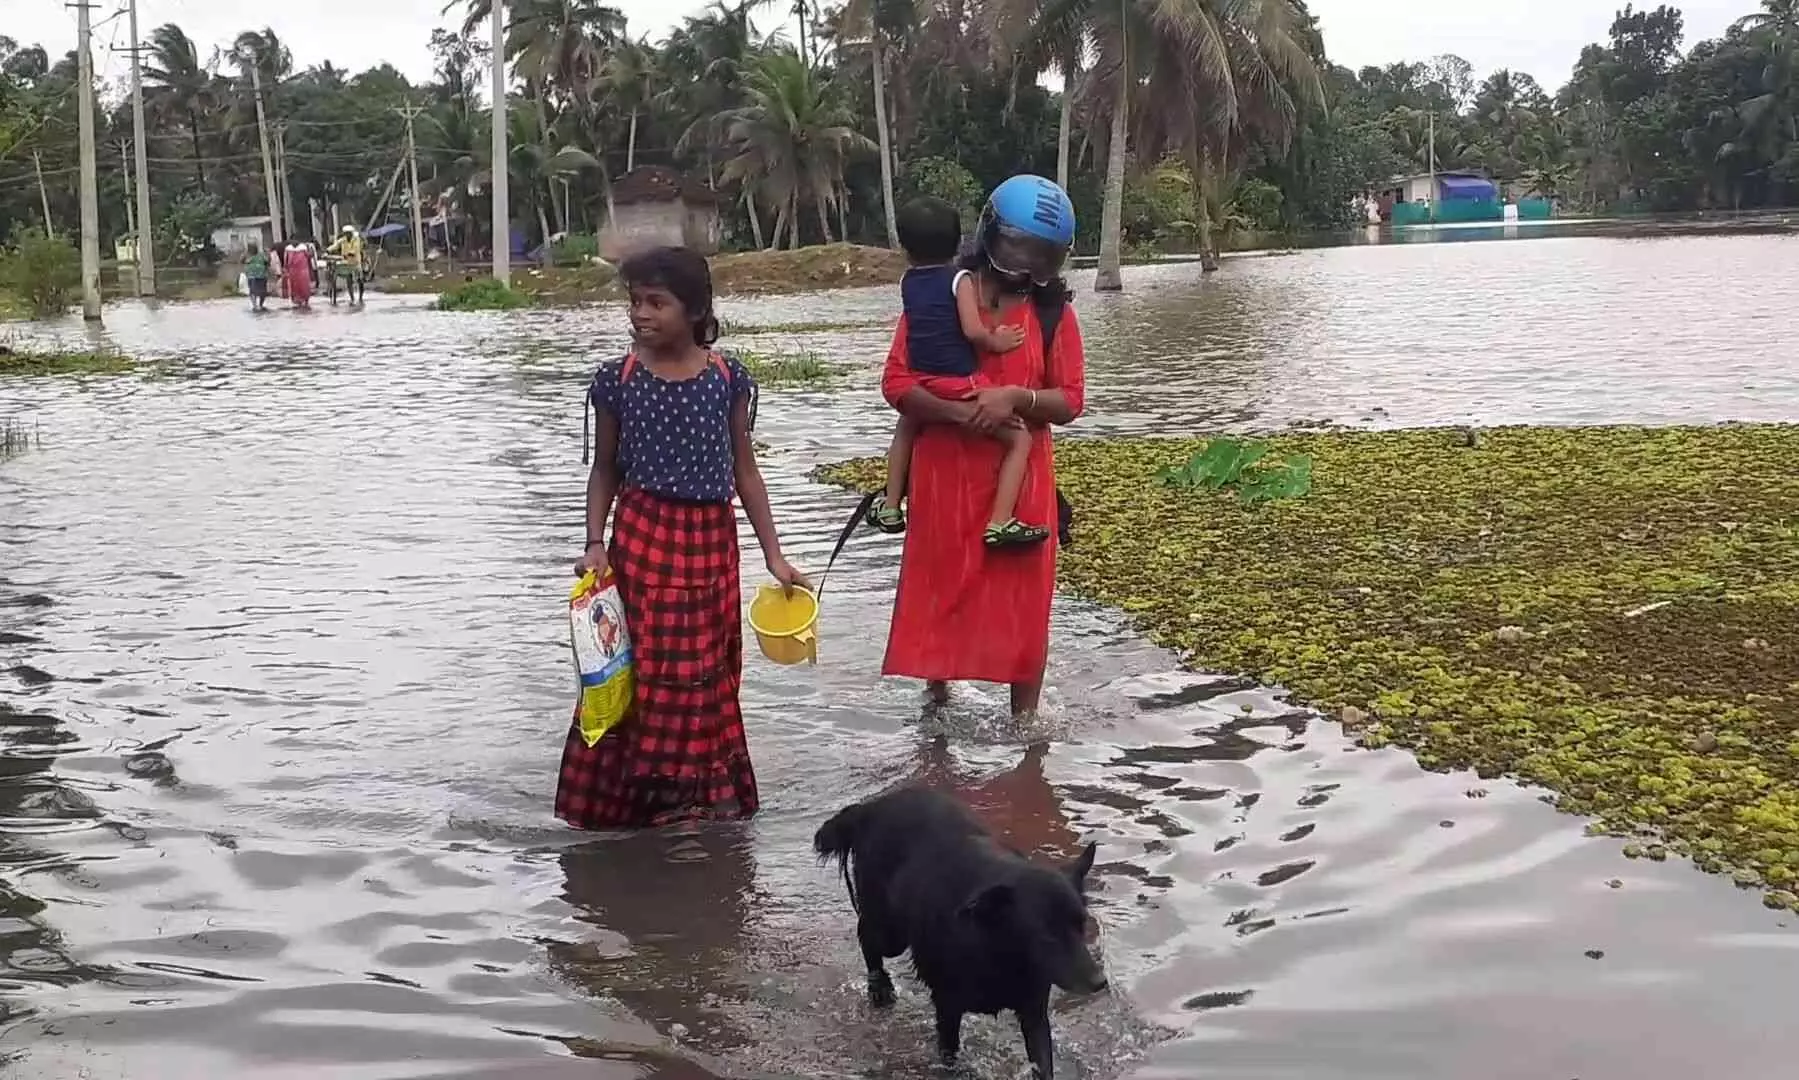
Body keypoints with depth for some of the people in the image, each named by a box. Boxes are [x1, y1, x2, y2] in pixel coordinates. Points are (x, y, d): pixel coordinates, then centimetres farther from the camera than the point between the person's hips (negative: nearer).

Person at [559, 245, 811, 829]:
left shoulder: (727, 379, 0)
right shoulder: (617, 380, -2)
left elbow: (744, 469, 5)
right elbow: (605, 470, 6)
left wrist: (774, 556, 4)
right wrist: (595, 543, -7)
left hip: (711, 540, 2)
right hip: (643, 538, -2)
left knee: (708, 669, 9)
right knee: (644, 667, -3)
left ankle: (707, 788, 23)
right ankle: (632, 791, 10)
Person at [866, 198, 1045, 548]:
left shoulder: (907, 282, 10)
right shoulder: (960, 279, -7)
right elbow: (973, 330, -19)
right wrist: (996, 342, -1)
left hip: (922, 385, 6)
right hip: (962, 385, -6)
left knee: (905, 429, 36)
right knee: (1020, 440, 2)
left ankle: (890, 508, 36)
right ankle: (1000, 523, -10)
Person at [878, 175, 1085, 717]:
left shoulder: (1054, 312, 2)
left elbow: (1069, 402, 0)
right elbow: (896, 382, -6)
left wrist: (1015, 397, -20)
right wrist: (957, 411, -21)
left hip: (1021, 480, 1)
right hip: (943, 475, -1)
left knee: (1023, 606, 6)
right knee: (939, 595, 10)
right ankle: (937, 708, 29)